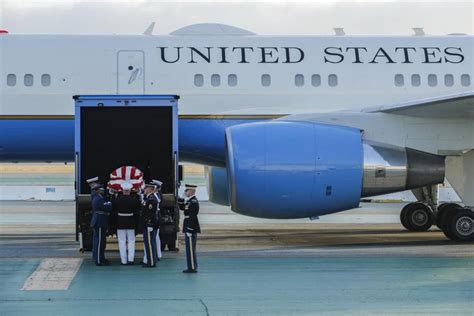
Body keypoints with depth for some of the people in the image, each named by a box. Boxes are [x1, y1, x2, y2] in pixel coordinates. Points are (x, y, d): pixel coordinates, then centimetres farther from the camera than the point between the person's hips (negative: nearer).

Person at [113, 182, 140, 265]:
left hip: (120, 223, 0)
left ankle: (123, 260, 5)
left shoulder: (117, 199, -8)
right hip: (131, 223, 0)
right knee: (131, 241, 9)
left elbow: (114, 211, 1)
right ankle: (130, 259, 4)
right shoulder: (134, 200, -8)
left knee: (122, 242, 5)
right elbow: (137, 211, 1)